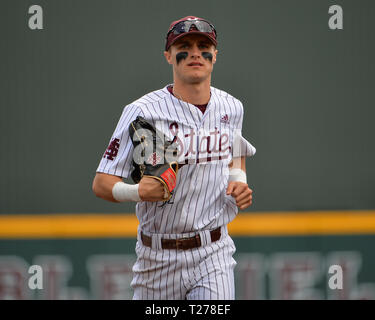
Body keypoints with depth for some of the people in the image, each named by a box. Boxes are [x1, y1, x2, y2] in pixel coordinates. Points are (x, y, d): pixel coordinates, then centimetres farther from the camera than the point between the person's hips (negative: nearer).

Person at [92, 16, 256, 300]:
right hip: (159, 256, -2)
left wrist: (238, 180, 3)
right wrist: (137, 192, -32)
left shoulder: (231, 108, 5)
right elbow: (102, 183, -11)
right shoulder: (142, 112, -11)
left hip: (214, 254, 2)